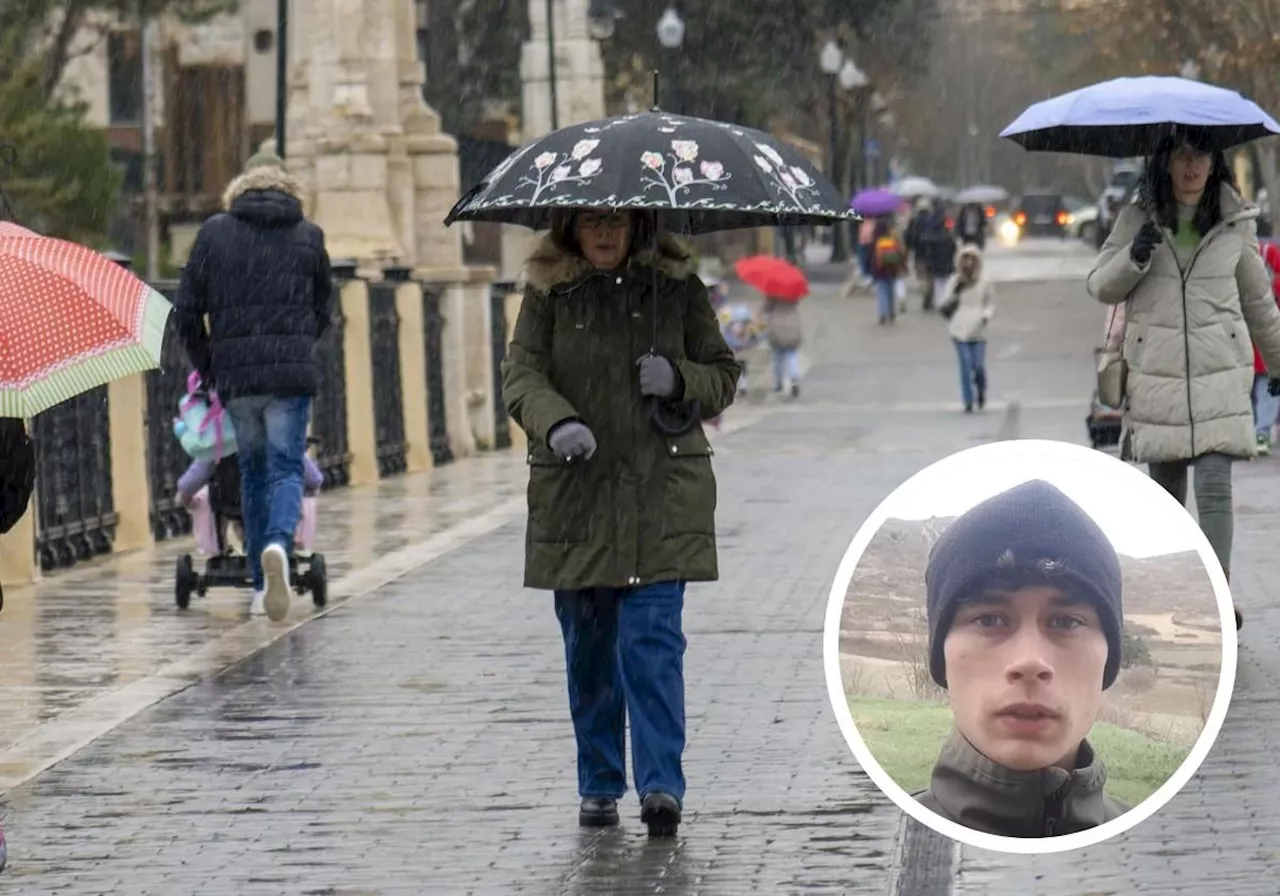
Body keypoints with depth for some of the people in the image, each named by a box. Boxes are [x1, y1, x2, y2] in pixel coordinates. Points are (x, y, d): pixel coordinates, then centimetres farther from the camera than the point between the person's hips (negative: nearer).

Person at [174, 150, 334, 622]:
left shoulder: (214, 233, 5)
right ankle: (278, 543, -30)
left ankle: (263, 583, 14)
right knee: (287, 467, 1)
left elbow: (186, 310, 5)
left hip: (235, 374, 1)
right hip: (293, 372, -1)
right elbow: (323, 308, 15)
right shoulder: (308, 236, 6)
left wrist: (205, 366, 18)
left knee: (253, 472, 14)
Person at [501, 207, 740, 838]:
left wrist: (680, 379, -12)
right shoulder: (548, 292, 5)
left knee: (653, 639, -11)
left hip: (662, 497, -1)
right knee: (588, 645, 7)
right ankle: (599, 786, 18)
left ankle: (662, 786, -12)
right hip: (575, 496, 1)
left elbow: (724, 377, 11)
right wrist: (557, 423, -26)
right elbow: (521, 372, -5)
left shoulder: (677, 288, 6)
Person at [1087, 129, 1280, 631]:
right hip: (1156, 376, 1)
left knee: (1215, 487, -12)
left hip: (1219, 376, -1)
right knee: (1165, 489, 8)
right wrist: (1133, 258, -15)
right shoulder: (1136, 220, 3)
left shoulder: (1235, 223, 4)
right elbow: (1100, 287, 5)